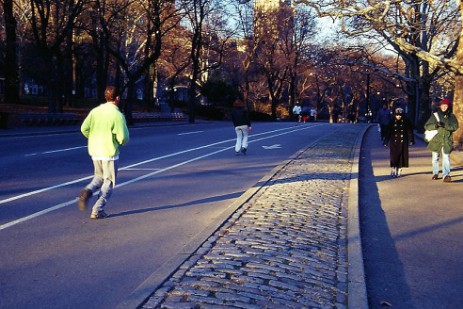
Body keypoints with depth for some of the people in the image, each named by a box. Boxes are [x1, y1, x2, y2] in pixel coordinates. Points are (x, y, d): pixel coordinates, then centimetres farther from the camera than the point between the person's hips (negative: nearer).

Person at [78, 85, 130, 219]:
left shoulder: (95, 111, 3)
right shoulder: (117, 114, -13)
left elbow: (84, 128, -1)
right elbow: (123, 137, -17)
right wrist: (122, 142, 7)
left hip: (95, 152, 5)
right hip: (109, 152, -5)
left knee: (99, 177, 24)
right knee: (108, 181, 8)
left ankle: (88, 190, -5)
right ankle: (97, 210, 4)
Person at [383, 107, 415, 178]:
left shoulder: (406, 122, 0)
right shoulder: (392, 122, 0)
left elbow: (410, 131, 1)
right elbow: (387, 132, 2)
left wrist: (411, 140, -6)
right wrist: (386, 142, 0)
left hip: (403, 143, 0)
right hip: (394, 142, 0)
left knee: (401, 156, 2)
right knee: (394, 156, -6)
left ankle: (399, 171, 11)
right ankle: (393, 170, 5)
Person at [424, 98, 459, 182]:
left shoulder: (451, 116, 6)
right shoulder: (435, 115, 6)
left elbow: (455, 126, -8)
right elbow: (426, 126, 2)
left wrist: (444, 125, -21)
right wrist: (435, 125, -16)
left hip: (447, 141, -1)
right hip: (436, 140, 1)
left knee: (446, 158, -11)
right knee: (435, 158, 10)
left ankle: (446, 175, -17)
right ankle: (435, 173, 27)